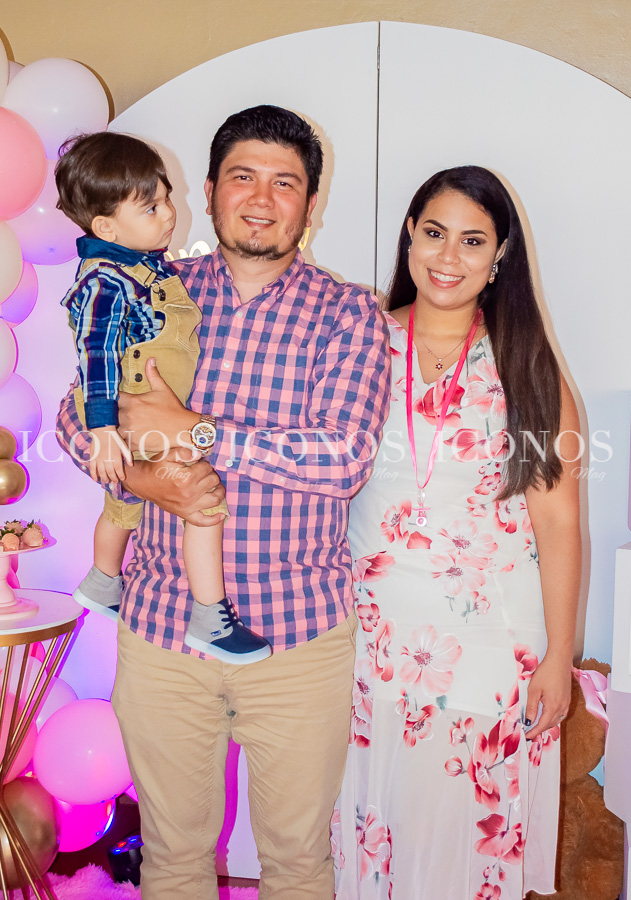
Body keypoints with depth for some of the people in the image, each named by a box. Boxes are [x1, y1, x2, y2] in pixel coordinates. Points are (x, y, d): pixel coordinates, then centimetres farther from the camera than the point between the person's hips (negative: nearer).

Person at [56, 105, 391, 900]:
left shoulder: (347, 314, -4)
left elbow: (345, 458, -17)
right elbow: (78, 414, 6)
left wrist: (187, 431, -19)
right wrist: (138, 473, -15)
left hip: (301, 631, -1)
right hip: (161, 622, 2)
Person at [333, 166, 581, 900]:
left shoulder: (525, 367, 0)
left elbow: (557, 517, -2)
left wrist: (559, 654, -3)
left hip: (491, 636, -1)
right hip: (374, 629, 1)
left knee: (472, 824, 9)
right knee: (373, 814, 12)